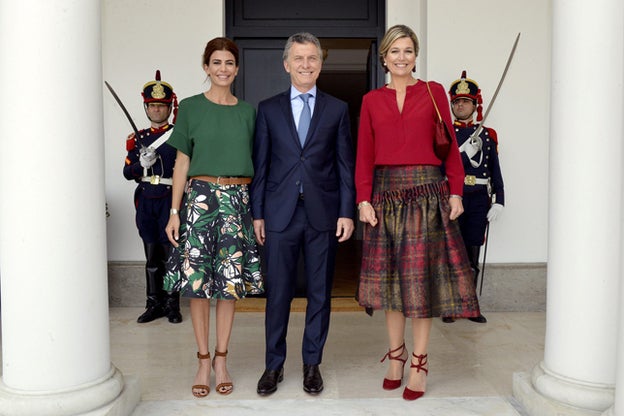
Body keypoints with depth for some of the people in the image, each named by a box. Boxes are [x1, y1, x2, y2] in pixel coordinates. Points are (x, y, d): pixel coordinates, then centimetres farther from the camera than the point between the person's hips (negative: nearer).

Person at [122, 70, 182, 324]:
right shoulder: (138, 139, 12)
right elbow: (127, 172, 9)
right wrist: (142, 164, -12)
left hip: (169, 200, -3)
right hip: (145, 202, 4)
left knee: (170, 254, -1)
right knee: (151, 256, 8)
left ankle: (172, 305, 10)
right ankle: (154, 304, 18)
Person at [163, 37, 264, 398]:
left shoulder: (248, 111, 10)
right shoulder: (191, 107, 5)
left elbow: (254, 163, 12)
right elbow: (182, 161, 4)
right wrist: (175, 211, -2)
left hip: (238, 199, 2)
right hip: (200, 196, -1)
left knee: (231, 281, 4)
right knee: (198, 281, 0)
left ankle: (221, 360, 18)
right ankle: (203, 361, 15)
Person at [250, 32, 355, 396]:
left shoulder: (337, 109, 8)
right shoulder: (268, 109, 9)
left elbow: (346, 164, 5)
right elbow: (260, 164, 7)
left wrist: (347, 212, -2)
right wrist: (257, 213, 2)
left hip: (323, 215, 1)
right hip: (280, 214, 0)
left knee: (320, 292, 8)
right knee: (278, 292, 5)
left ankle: (312, 363, 23)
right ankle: (274, 364, 21)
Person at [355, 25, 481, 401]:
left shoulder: (433, 92, 6)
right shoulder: (372, 100, 9)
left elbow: (450, 146, 4)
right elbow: (364, 155, 5)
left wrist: (456, 192, -4)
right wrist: (364, 199, -4)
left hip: (427, 192, -2)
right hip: (386, 193, 2)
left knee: (421, 278, 1)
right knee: (390, 276, 7)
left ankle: (419, 363, 12)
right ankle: (396, 354, 21)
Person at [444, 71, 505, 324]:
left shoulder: (487, 135, 11)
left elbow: (495, 172, 9)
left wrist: (499, 202, 2)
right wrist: (465, 152, -13)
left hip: (479, 200, 2)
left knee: (472, 255, 6)